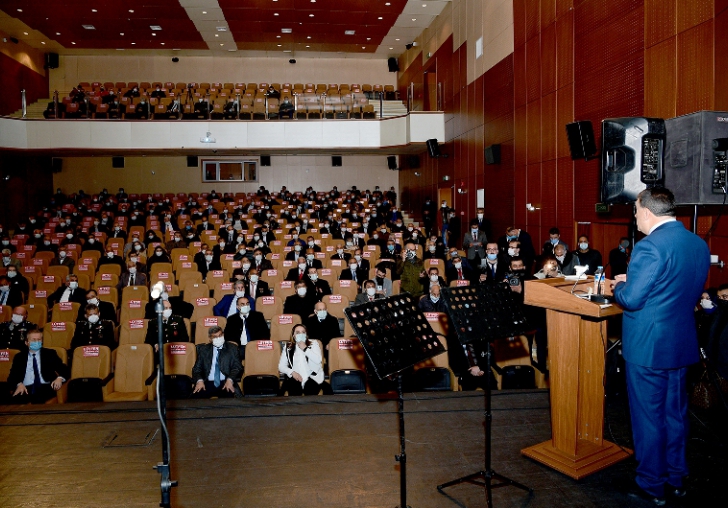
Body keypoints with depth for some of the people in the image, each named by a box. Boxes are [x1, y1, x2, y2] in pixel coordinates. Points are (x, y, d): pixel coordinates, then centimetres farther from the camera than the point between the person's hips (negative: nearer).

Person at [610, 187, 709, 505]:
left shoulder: (650, 246, -22)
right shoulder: (699, 245, 5)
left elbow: (631, 299, -22)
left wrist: (619, 286, 1)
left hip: (647, 347, -8)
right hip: (682, 344, 8)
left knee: (648, 417, 7)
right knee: (675, 413, 19)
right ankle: (676, 479, 33)